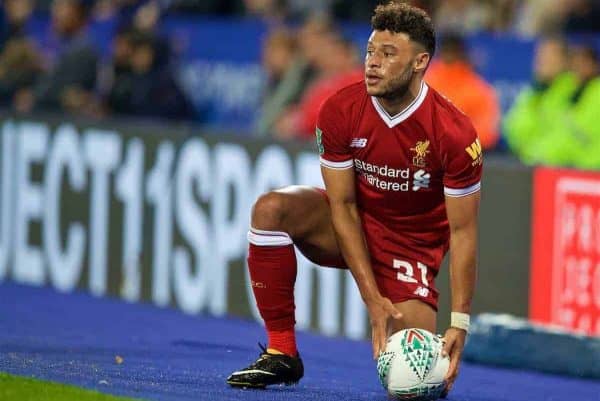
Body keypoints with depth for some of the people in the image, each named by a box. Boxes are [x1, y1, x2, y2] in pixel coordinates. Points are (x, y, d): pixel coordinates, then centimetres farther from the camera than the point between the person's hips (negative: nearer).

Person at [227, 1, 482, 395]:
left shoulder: (455, 134, -24)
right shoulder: (340, 111, -18)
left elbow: (463, 231, -18)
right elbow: (343, 205, -14)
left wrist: (459, 323, -25)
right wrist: (373, 299, -21)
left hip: (413, 242, -2)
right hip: (352, 229, 2)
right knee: (271, 209, -28)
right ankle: (282, 353, -18)